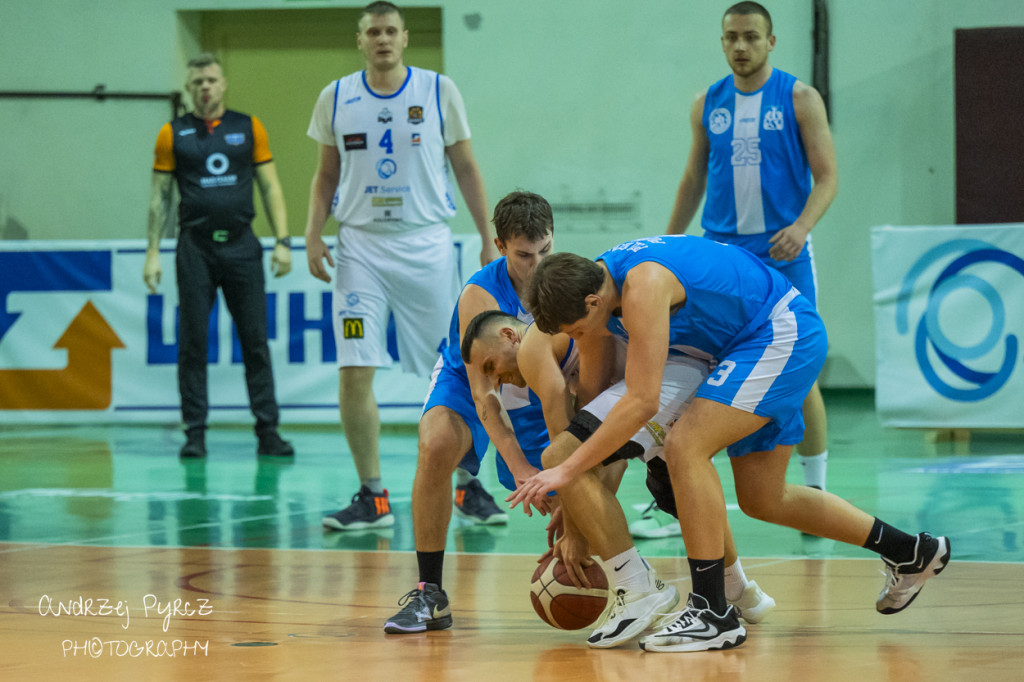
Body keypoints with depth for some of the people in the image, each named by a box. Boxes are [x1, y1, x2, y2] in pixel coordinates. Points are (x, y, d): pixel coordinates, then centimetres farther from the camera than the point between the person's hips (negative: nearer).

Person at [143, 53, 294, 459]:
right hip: (195, 248, 0)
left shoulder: (249, 128, 8)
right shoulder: (173, 135, 6)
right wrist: (153, 251, 1)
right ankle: (195, 432, 5)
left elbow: (270, 186, 8)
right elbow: (160, 196, 8)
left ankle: (267, 430, 3)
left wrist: (282, 241, 0)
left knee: (255, 340, -1)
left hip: (241, 246, 0)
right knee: (193, 342, 0)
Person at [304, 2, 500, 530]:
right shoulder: (336, 99, 5)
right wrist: (313, 234, -1)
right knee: (354, 373, -8)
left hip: (426, 245, -1)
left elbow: (466, 168, 6)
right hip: (361, 247, 1)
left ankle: (467, 488, 17)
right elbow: (326, 175, 13)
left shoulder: (439, 91, 1)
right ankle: (372, 498, 1)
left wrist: (489, 240, 2)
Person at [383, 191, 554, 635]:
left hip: (538, 394, 4)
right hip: (466, 385, -4)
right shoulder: (481, 296, -33)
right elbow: (483, 393, -36)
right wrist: (520, 468, -45)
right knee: (436, 447, -34)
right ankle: (430, 594, -26)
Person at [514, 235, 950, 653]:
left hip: (784, 337, -10)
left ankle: (714, 614, -18)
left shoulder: (643, 285, -31)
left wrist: (568, 470, -32)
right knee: (762, 501, 16)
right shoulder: (596, 289, -2)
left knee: (685, 447, -23)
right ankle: (911, 553, 33)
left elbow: (641, 403, -33)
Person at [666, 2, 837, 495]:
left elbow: (827, 176, -5)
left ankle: (815, 485, 13)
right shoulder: (707, 104, 8)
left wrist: (802, 226, -23)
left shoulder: (800, 99, -2)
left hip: (783, 253, -3)